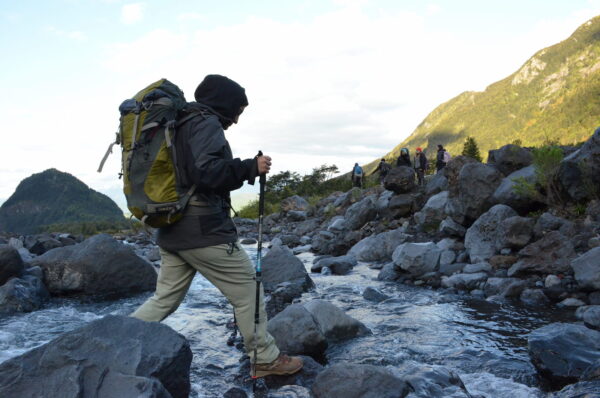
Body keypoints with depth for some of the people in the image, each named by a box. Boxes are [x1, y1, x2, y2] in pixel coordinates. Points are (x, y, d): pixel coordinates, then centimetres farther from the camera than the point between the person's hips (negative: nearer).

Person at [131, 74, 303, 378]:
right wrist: (250, 167, -14)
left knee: (165, 298, 17)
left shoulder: (179, 124, 17)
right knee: (248, 291, 4)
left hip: (171, 229, 9)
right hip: (203, 229, -9)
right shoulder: (207, 123, -10)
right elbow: (206, 171, -25)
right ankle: (266, 359, 14)